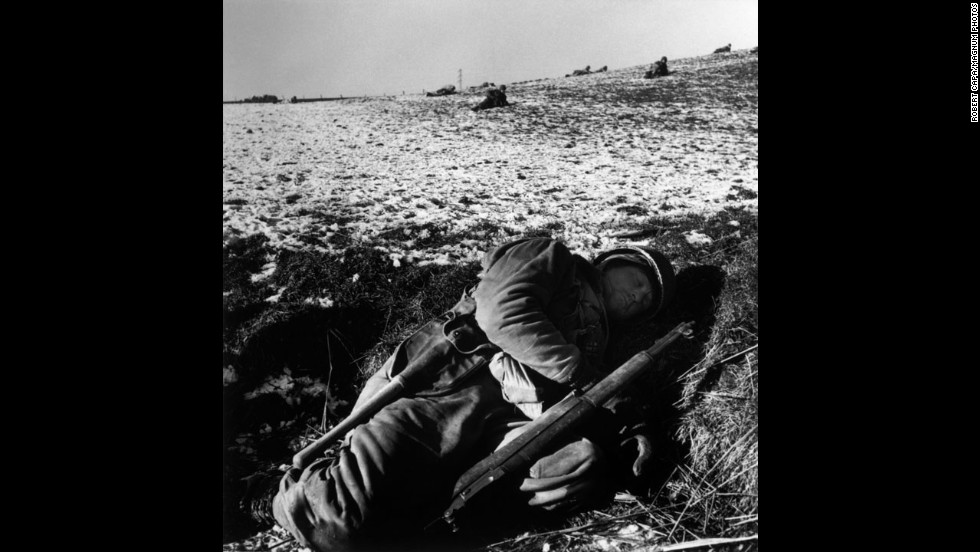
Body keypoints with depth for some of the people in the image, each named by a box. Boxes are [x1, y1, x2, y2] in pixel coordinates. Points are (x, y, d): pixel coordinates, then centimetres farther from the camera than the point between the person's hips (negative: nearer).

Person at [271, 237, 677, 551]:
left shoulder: (595, 338, 36)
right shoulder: (550, 259, 17)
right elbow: (502, 311, -2)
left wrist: (626, 435, 1)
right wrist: (574, 368, -4)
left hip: (508, 419, 7)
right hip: (450, 384, -6)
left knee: (584, 460, -28)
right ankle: (304, 496, 8)